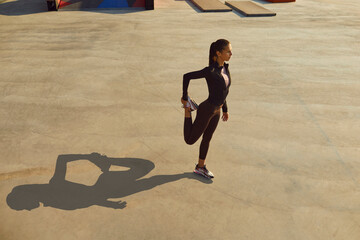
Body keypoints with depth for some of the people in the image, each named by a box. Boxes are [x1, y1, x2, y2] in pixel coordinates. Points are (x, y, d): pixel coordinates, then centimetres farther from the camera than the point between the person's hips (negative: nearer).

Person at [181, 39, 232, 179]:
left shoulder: (225, 68, 1)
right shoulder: (210, 71, -25)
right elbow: (186, 76, -18)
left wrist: (225, 109, 17)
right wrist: (184, 97, -10)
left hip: (216, 111, 8)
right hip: (206, 111, -8)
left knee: (207, 138, 23)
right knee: (190, 140, 8)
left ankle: (200, 167, 42)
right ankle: (188, 109, 21)